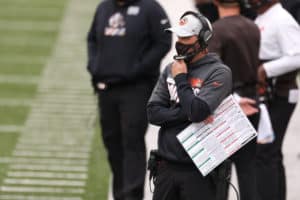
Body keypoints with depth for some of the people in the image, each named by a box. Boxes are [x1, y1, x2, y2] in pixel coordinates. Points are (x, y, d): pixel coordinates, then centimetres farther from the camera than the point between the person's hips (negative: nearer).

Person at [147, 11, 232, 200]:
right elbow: (153, 113, 2)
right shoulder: (171, 69, 10)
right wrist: (187, 114, -11)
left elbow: (197, 111, -20)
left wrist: (181, 79, -9)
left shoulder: (219, 73, -8)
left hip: (198, 169, -6)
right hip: (167, 166, 6)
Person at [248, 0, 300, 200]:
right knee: (271, 154, 17)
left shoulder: (282, 21, -15)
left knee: (265, 154, -12)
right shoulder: (260, 20, 15)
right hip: (262, 96, 10)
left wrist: (266, 70, -25)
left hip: (278, 97, -10)